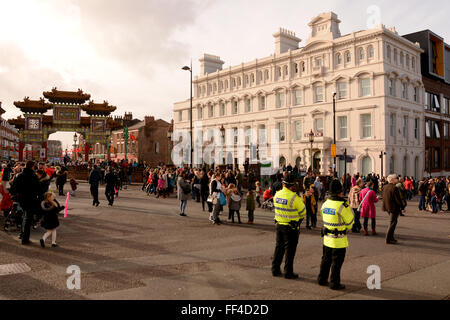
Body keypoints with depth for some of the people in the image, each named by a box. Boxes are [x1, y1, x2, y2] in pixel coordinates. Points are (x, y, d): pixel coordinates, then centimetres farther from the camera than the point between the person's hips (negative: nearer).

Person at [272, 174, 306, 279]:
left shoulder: (277, 194, -1)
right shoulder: (294, 197, -20)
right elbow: (303, 211, -9)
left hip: (279, 225, 6)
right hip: (291, 227, -6)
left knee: (279, 247, 17)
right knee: (290, 250, 6)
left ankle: (275, 270, 24)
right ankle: (288, 272, 14)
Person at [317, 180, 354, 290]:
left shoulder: (325, 203, 2)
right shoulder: (342, 205, -20)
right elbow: (350, 220, -9)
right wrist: (346, 229, 11)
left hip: (327, 237, 7)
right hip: (339, 239, -7)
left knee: (326, 259, 18)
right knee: (337, 262, 5)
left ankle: (322, 279, 27)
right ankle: (334, 283, 13)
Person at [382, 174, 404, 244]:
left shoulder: (385, 187, 6)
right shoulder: (394, 188, -20)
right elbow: (398, 199, -19)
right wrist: (402, 207, -9)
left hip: (387, 207, 8)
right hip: (394, 208, -8)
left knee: (392, 222, 22)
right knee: (392, 223, 0)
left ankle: (391, 237, 27)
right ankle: (388, 239, 2)